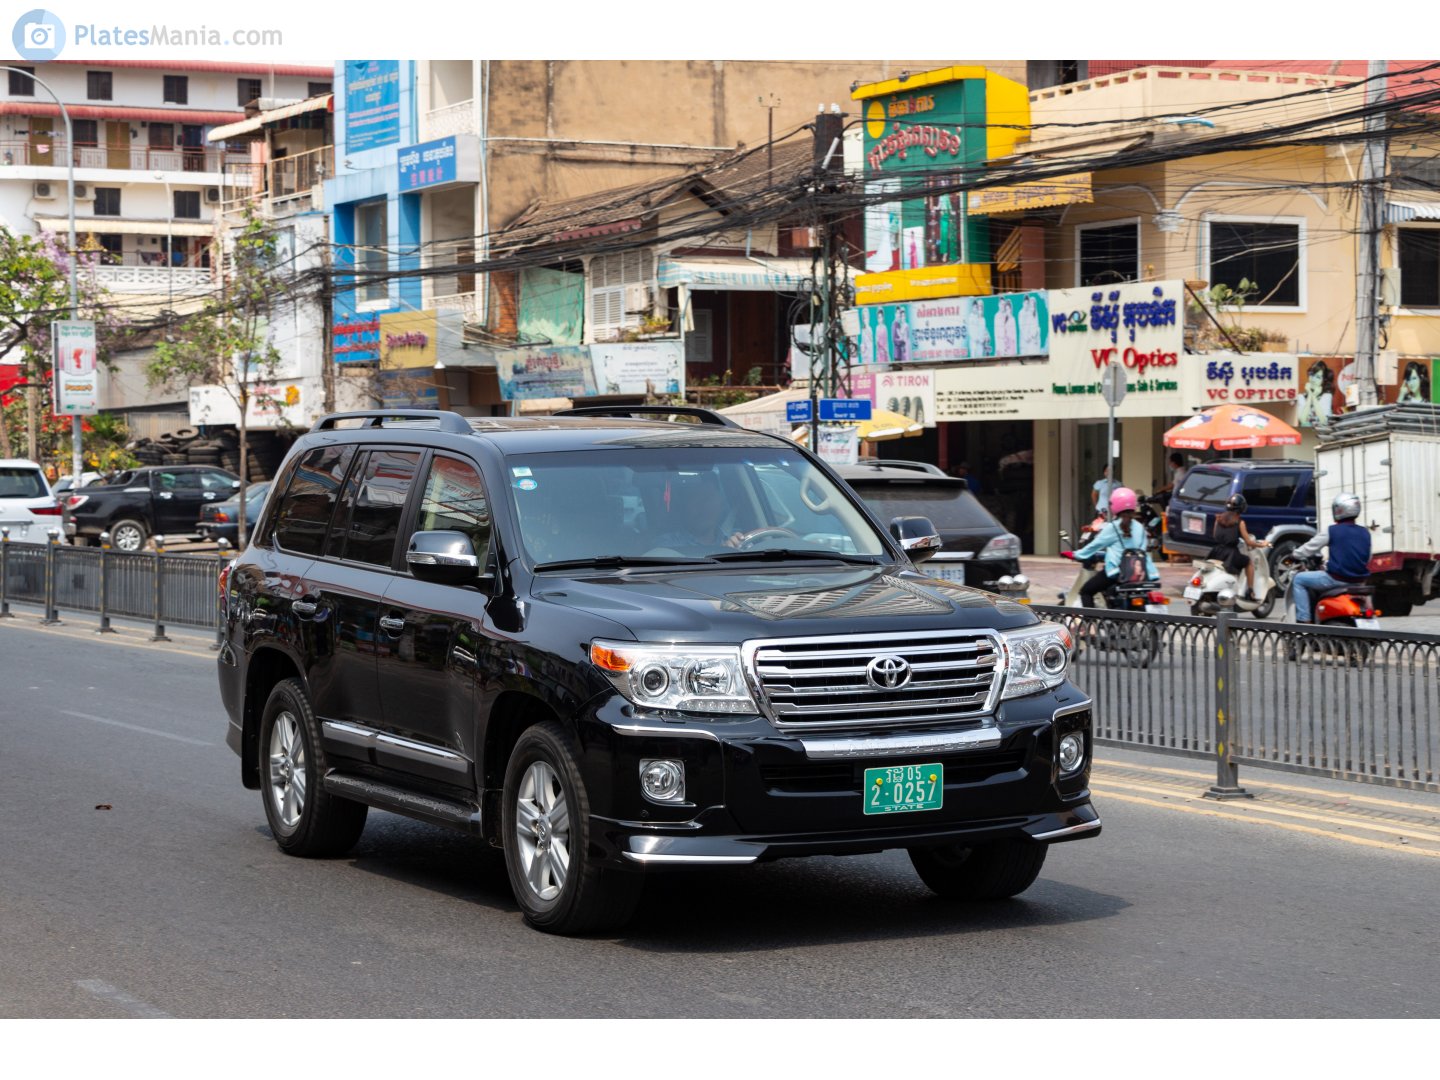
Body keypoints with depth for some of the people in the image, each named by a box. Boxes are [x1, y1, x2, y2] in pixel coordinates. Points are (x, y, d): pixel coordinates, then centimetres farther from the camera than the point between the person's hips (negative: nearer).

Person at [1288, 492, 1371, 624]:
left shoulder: (1332, 531, -9)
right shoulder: (1365, 533, 7)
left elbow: (1311, 547, -1)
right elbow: (1367, 558, 16)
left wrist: (1294, 555, 18)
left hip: (1338, 579, -7)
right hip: (1359, 581, 7)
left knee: (1299, 580, 10)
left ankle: (1303, 620, 0)